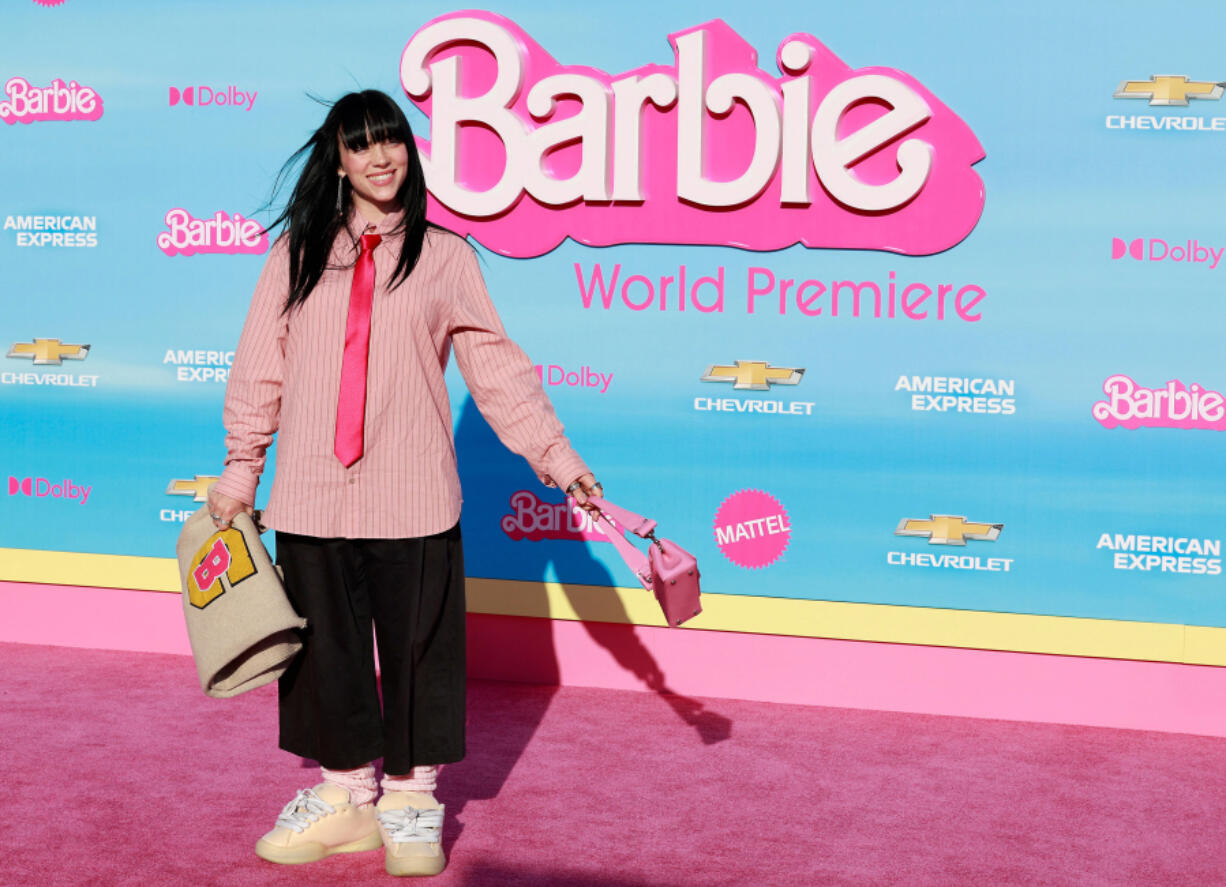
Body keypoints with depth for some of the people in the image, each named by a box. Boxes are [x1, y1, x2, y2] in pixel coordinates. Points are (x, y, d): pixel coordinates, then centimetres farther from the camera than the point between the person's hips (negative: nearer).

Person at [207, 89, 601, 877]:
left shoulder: (444, 254, 5)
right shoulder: (298, 252, 9)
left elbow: (494, 366, 3)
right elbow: (261, 369, 10)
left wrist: (555, 455, -2)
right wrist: (241, 468, 8)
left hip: (412, 495, -2)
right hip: (312, 494, 2)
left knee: (416, 644, 5)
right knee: (328, 643, 9)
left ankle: (410, 799, 21)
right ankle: (345, 795, 25)